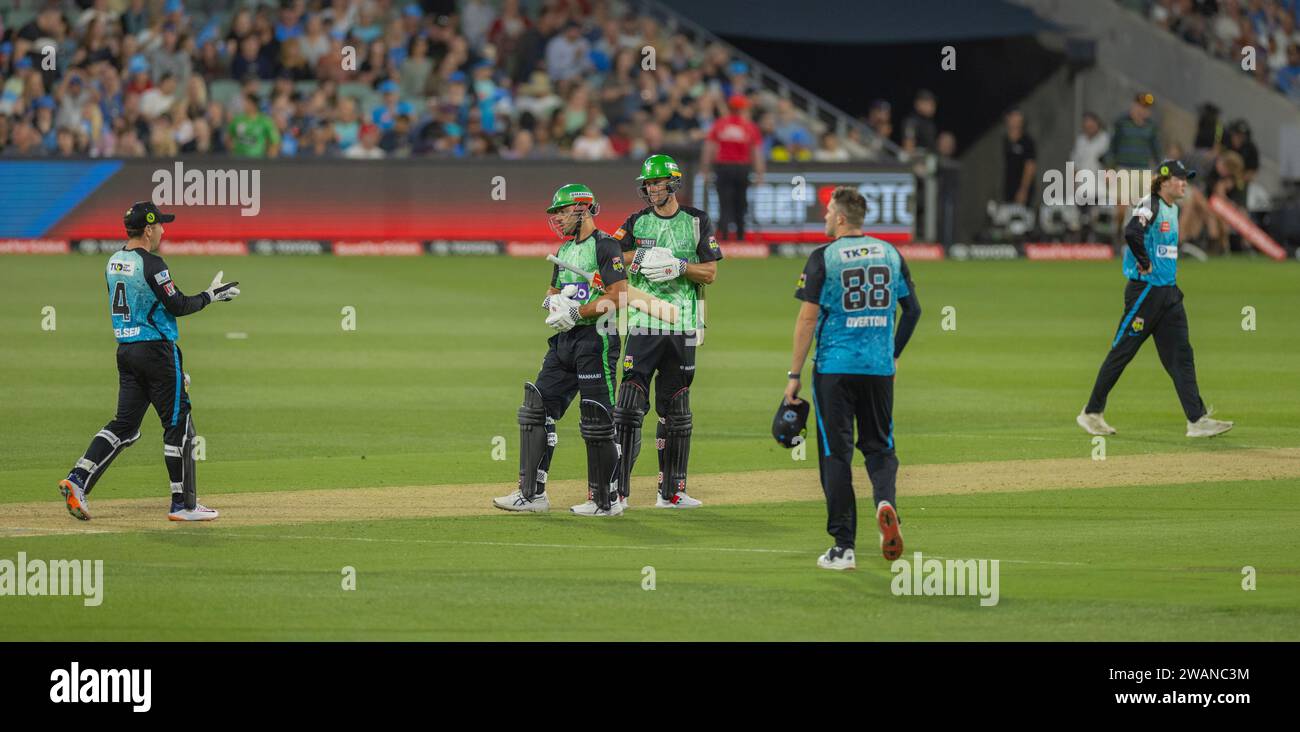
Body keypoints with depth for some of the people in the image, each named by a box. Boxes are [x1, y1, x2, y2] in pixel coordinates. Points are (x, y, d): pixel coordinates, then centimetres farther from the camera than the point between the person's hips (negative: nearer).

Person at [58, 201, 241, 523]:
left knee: (125, 424, 11)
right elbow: (177, 306, -15)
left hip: (126, 350, 8)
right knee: (178, 423, 1)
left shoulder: (114, 262, 10)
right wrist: (210, 296, -1)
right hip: (156, 350, -8)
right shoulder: (151, 264, -15)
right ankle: (183, 504, 4)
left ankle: (78, 479, -4)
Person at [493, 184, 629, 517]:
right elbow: (553, 292, 26)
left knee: (597, 422, -6)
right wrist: (553, 300, 1)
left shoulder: (605, 246, -10)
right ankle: (532, 493, 5)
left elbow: (619, 295, -19)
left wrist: (576, 312, -19)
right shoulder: (565, 250, 19)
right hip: (564, 340, 9)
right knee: (537, 411, 3)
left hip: (596, 338, -9)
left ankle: (607, 500, 3)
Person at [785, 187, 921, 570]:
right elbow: (913, 309, 10)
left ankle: (844, 546, 2)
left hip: (834, 368, -3)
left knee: (835, 453, 3)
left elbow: (808, 317, -10)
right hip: (880, 368, 3)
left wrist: (795, 373, -7)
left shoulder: (824, 257, -7)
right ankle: (885, 501, -18)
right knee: (879, 446, 14)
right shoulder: (890, 254, 6)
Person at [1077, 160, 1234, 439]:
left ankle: (1197, 420, -4)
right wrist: (1146, 264, -22)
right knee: (1121, 353, 0)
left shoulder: (1173, 209, 15)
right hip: (1144, 290, -9)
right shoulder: (1149, 206, -13)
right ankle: (1091, 413, 11)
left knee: (1181, 356, 1)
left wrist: (1171, 269, 15)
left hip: (1169, 292, 9)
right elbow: (1132, 233, -32)